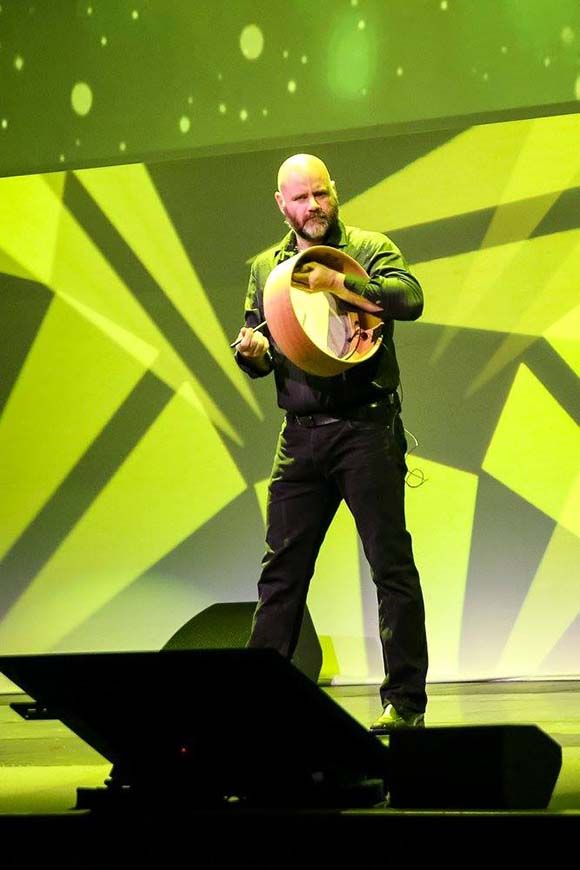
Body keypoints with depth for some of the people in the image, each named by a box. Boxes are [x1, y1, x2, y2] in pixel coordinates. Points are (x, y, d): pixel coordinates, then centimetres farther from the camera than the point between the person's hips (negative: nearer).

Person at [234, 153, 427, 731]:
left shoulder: (369, 249, 3)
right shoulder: (265, 267, 16)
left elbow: (410, 298, -16)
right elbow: (258, 353, 14)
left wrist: (337, 282, -25)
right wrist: (251, 350, -9)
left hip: (366, 428, -4)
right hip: (300, 434, 4)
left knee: (391, 564, -3)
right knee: (281, 569, 6)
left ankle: (405, 701, 2)